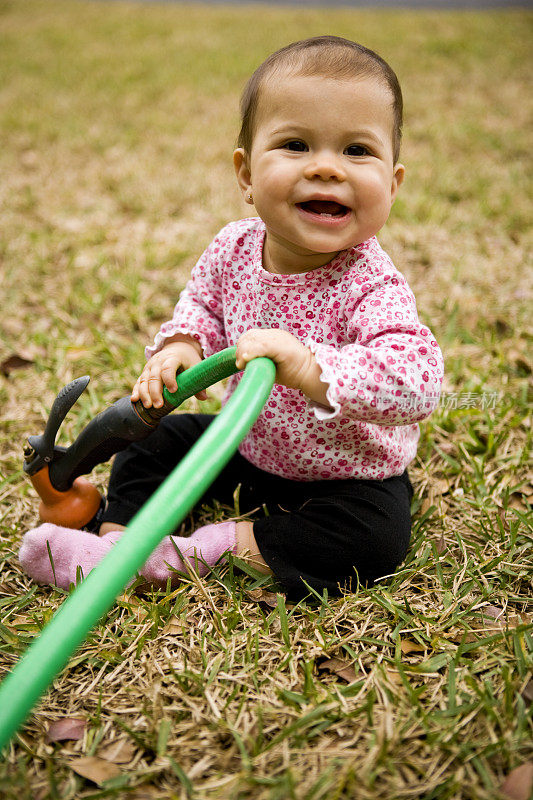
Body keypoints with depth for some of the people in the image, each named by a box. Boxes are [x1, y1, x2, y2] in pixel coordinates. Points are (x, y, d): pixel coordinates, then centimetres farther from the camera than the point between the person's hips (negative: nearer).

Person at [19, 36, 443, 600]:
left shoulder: (372, 286, -31)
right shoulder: (235, 247, -13)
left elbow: (417, 379, -44)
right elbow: (202, 303, 6)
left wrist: (309, 367, -55)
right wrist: (180, 347, -16)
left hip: (349, 475, -4)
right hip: (249, 444, 5)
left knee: (373, 537, -30)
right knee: (155, 440, 6)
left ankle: (207, 549, -21)